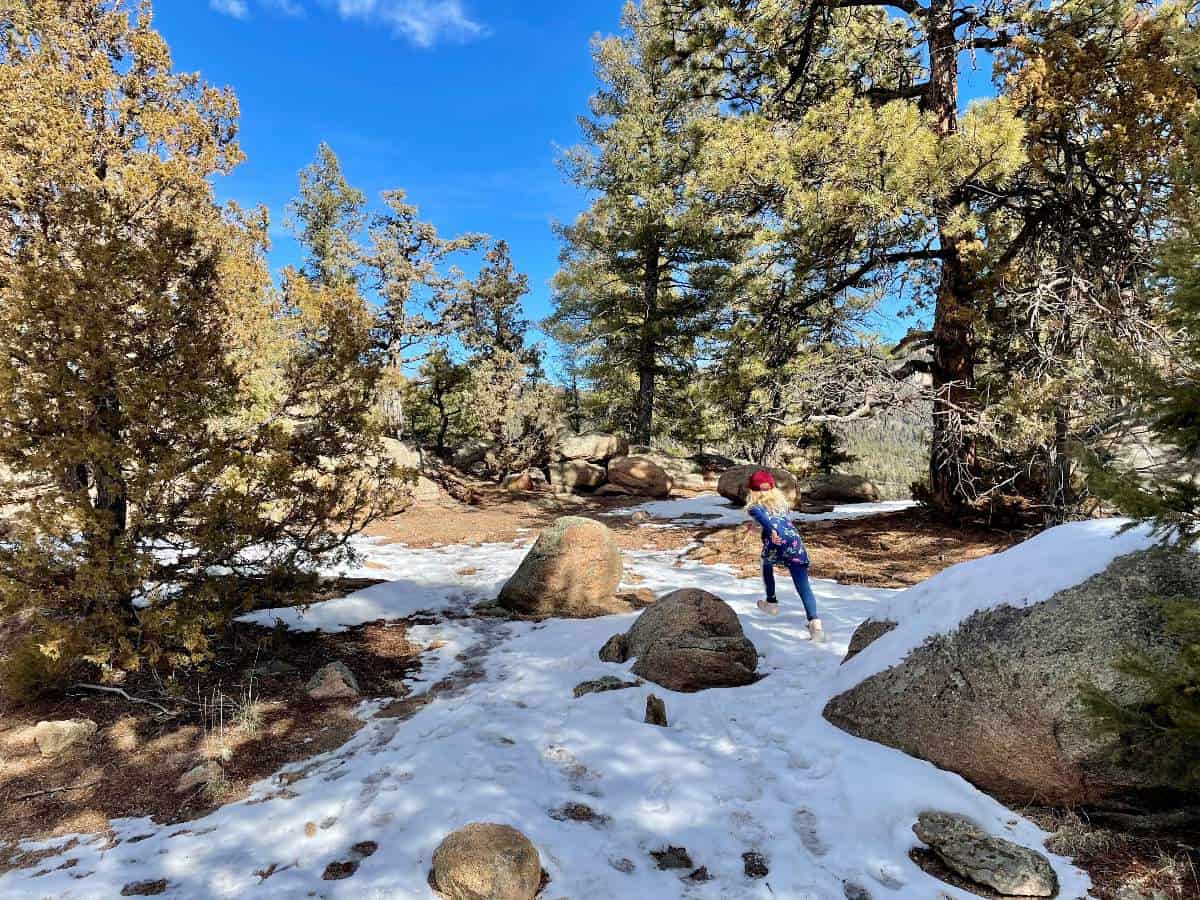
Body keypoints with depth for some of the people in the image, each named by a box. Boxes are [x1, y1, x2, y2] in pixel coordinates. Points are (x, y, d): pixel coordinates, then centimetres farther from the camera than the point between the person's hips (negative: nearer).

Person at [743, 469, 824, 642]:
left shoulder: (754, 506, 13)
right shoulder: (782, 501, 29)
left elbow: (760, 515, -11)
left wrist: (771, 531, -28)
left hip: (775, 543, -2)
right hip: (794, 541, 3)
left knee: (767, 566, 33)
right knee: (803, 585, -5)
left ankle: (772, 603, 41)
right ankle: (814, 621, -26)